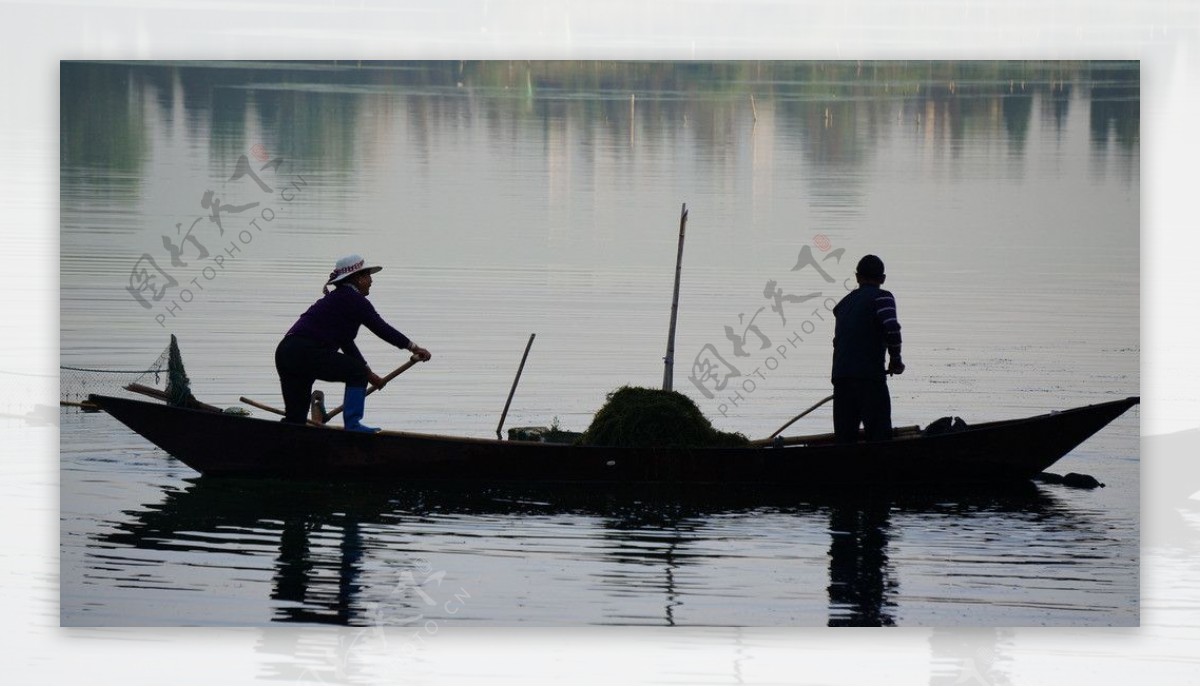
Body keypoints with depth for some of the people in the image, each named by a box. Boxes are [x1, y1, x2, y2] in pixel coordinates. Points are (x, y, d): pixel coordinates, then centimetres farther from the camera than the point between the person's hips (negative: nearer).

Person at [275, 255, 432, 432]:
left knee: (295, 418, 11)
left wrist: (369, 374, 34)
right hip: (308, 353, -9)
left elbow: (346, 343, 33)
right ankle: (352, 424, 0)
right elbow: (382, 329, -2)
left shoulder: (334, 299, 28)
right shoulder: (354, 299, -1)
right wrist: (414, 348, 6)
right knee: (358, 372, 4)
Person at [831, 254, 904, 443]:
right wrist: (895, 360, -1)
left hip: (840, 377, 6)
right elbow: (891, 328, -15)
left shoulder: (844, 303, 20)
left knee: (844, 440, 9)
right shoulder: (881, 297, 1)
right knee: (880, 441, -6)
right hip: (870, 377, -6)